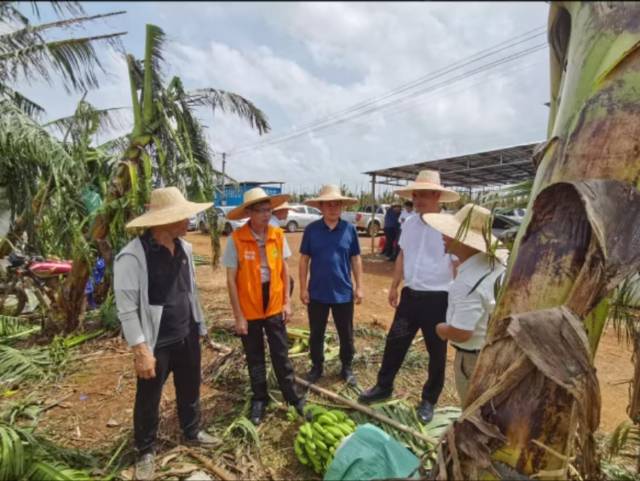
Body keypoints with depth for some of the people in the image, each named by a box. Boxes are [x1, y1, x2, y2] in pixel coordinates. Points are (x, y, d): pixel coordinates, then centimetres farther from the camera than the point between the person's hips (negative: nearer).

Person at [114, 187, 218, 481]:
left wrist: (199, 327, 13)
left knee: (190, 389, 23)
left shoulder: (184, 247, 0)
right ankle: (145, 452, 39)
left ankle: (192, 432, 48)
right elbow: (127, 309, -19)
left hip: (187, 337, 6)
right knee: (148, 400, 14)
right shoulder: (132, 256, -21)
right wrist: (141, 350, -19)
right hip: (156, 344, -6)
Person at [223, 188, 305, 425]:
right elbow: (231, 280, -12)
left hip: (274, 307, 2)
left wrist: (287, 301, 2)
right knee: (255, 359, 16)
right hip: (249, 310, -2)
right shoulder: (236, 239, -16)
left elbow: (284, 269, 4)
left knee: (281, 355, 14)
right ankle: (259, 400, 36)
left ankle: (292, 396, 32)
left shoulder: (278, 235, -6)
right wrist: (238, 316, -11)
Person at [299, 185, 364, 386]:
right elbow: (304, 260, -1)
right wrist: (303, 288, -3)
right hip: (317, 292, 0)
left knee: (346, 334, 14)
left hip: (343, 292, 0)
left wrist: (359, 287, 1)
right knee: (316, 334, 15)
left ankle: (347, 368, 34)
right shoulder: (311, 229, -6)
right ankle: (316, 366, 34)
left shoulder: (349, 229, -5)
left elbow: (355, 259, 2)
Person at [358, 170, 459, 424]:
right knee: (394, 342, 14)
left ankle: (429, 400, 31)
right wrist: (394, 286, 15)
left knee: (437, 353, 12)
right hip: (409, 295, 5)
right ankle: (383, 387, 33)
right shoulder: (409, 223, 3)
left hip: (437, 299, -5)